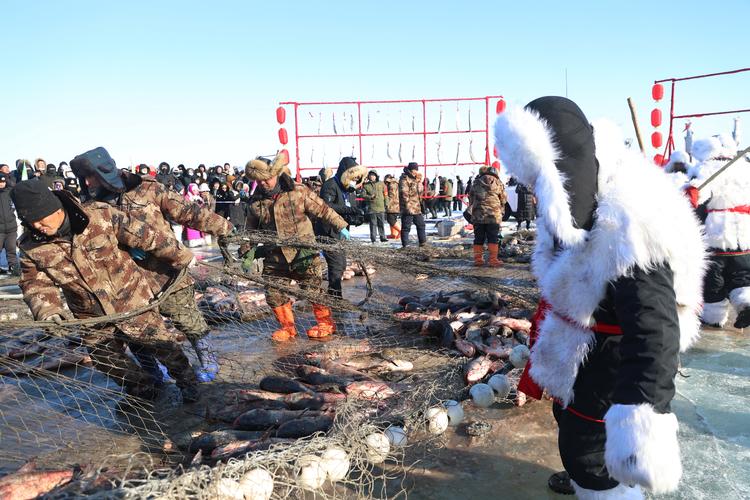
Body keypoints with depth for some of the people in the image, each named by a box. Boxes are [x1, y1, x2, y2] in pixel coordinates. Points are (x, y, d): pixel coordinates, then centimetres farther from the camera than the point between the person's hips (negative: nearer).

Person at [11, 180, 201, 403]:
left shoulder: (102, 217, -21)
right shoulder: (32, 249, -10)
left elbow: (148, 237, -14)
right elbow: (36, 284, -6)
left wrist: (181, 257, -5)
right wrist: (46, 310, -29)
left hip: (132, 302, -4)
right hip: (92, 318, 4)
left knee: (161, 345, 4)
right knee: (105, 359, 16)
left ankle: (188, 382, 29)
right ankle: (141, 390, 42)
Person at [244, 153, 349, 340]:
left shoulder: (299, 192, -5)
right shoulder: (255, 202, 5)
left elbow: (322, 210, 0)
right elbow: (252, 231, 16)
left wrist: (340, 227, -4)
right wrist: (246, 254, 14)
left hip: (303, 253, -3)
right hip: (275, 256, 4)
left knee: (313, 289, 2)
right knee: (274, 293, 4)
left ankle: (326, 323, 23)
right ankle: (287, 327, 25)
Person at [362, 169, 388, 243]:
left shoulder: (381, 184, 9)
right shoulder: (366, 185, 2)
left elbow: (385, 194, 15)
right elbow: (363, 195, 1)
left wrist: (386, 204, 12)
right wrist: (370, 197, -16)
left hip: (381, 207, 3)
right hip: (372, 207, -2)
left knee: (382, 223, 6)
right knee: (373, 223, -3)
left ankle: (382, 237, 14)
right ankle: (373, 238, 4)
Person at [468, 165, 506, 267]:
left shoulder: (476, 183, 9)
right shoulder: (498, 184, 3)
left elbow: (471, 198, 17)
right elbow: (504, 200, 12)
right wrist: (500, 208, 31)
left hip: (478, 215, 2)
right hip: (493, 216, -2)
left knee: (478, 238, 9)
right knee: (493, 238, 3)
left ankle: (477, 259, 15)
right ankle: (493, 260, 1)